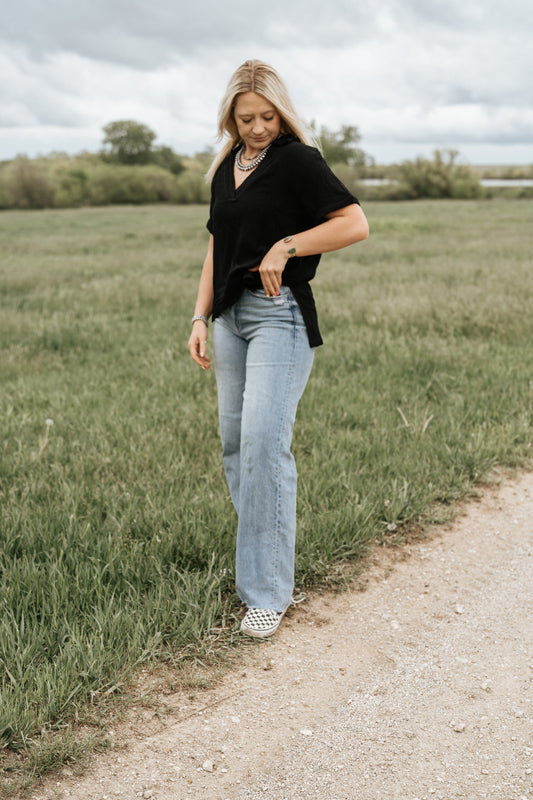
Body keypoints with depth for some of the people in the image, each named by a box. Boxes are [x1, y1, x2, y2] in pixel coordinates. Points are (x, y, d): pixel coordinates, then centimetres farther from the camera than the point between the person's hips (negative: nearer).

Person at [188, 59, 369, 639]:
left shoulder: (297, 159, -5)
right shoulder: (226, 168, 16)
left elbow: (355, 224, -13)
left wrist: (286, 247, -15)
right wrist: (200, 318, 12)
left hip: (280, 312, -8)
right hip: (231, 313, 8)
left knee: (264, 441, -15)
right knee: (234, 442, 9)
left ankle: (267, 591, -8)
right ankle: (258, 556, 25)